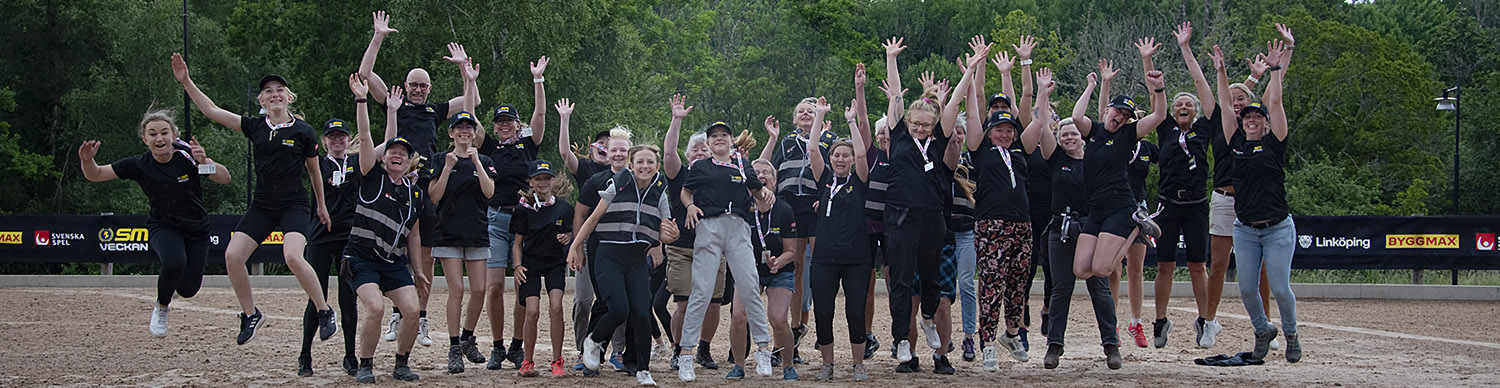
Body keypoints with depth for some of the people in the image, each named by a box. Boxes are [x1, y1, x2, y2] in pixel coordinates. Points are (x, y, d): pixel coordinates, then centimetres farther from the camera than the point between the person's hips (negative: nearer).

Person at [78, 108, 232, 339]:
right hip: (163, 227, -1)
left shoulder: (187, 155, -18)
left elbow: (225, 179, -22)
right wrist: (87, 160, -31)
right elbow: (95, 175, -8)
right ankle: (162, 308, -3)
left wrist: (205, 162, -41)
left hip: (197, 230, 1)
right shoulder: (139, 165, -14)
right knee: (175, 261, -33)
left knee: (188, 290, -3)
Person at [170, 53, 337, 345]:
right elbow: (211, 111, 3)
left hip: (294, 205, -4)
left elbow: (314, 170, 9)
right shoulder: (254, 127, 5)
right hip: (262, 206, 5)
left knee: (293, 256, -28)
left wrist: (321, 206, 17)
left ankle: (325, 312, -11)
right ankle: (250, 314, 11)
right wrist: (186, 82, -4)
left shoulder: (303, 131, -4)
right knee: (232, 256, -9)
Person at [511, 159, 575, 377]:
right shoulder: (524, 209, -2)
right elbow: (518, 243, 5)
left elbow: (570, 233, 15)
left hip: (556, 263, 1)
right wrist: (518, 266, -8)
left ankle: (557, 361, -7)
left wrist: (568, 238, -7)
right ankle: (528, 361, 3)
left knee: (555, 307, -17)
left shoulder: (564, 207, 0)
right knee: (532, 311, -14)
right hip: (531, 263, -1)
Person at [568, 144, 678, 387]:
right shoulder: (618, 186, -3)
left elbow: (663, 234, 8)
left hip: (637, 260, 3)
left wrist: (671, 235, -15)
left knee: (641, 314, -9)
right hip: (610, 256, -3)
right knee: (619, 310, -19)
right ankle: (593, 342, 12)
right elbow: (593, 219, 4)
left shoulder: (659, 194, 7)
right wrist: (575, 247, 2)